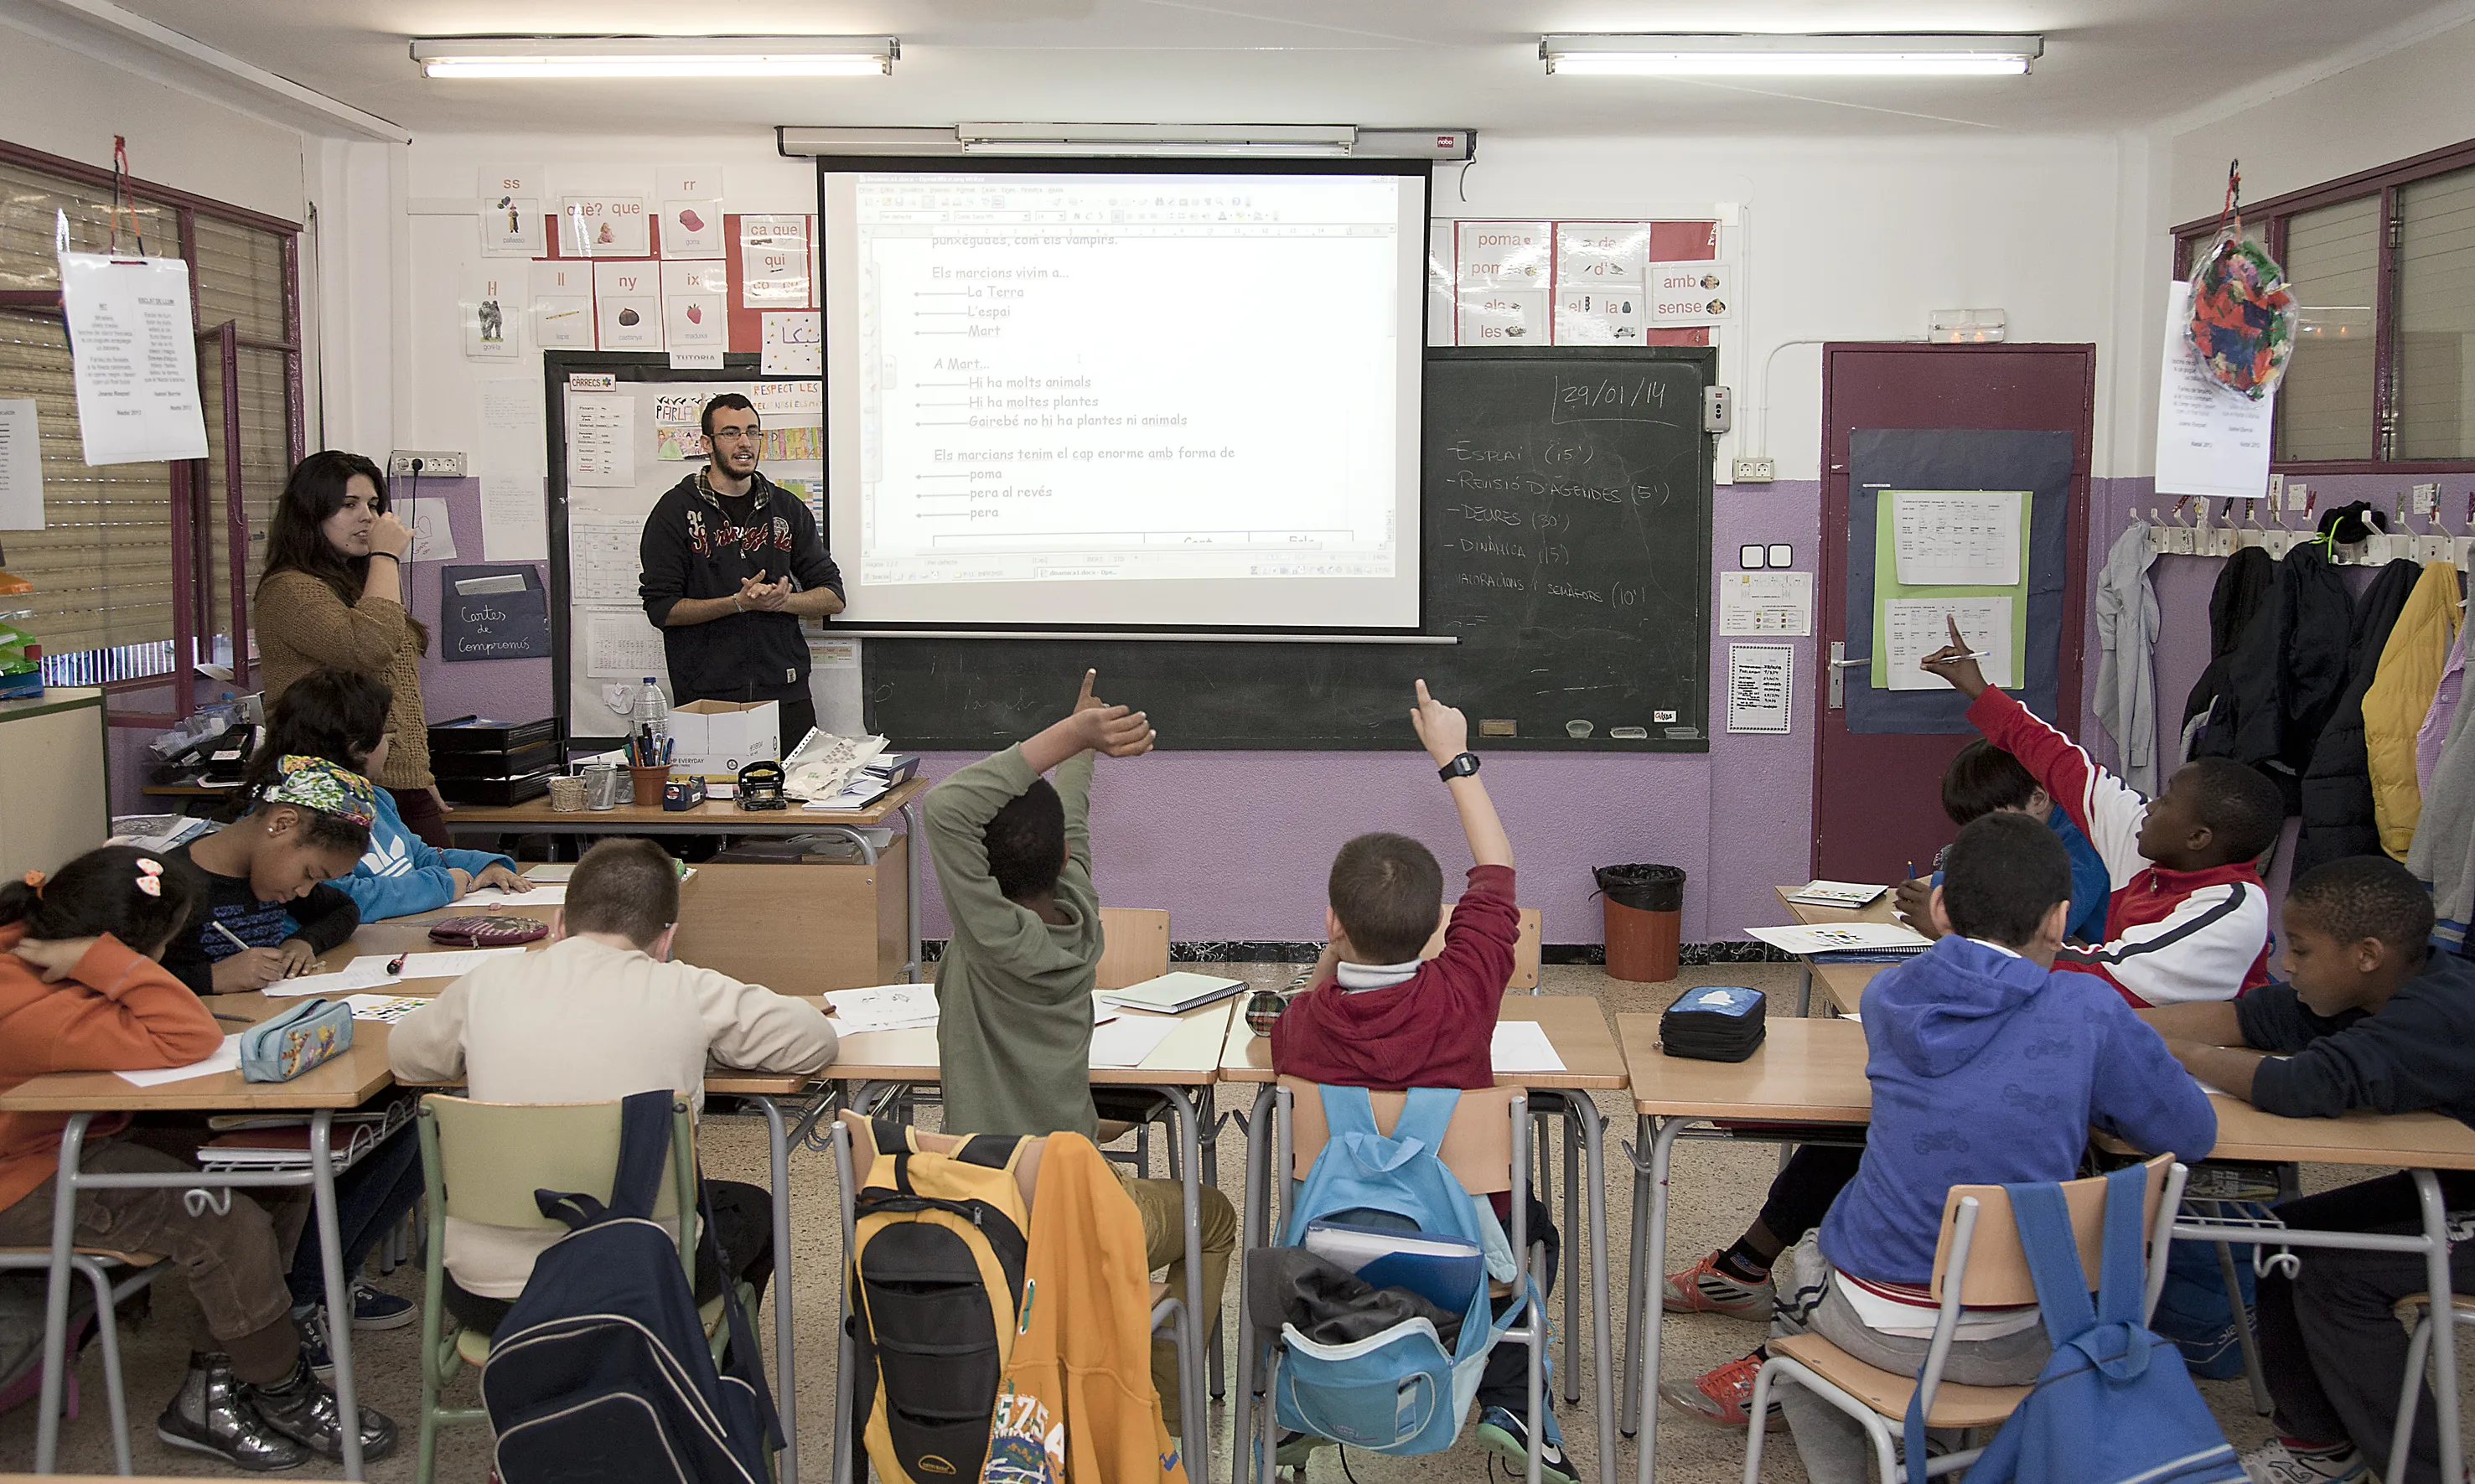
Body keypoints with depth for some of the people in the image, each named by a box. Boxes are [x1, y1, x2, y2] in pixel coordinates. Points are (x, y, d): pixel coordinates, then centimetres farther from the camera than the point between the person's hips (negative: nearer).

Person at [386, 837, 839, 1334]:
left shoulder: (489, 983, -1)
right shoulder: (687, 993, -7)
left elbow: (404, 1052, 19)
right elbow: (815, 1037, 5)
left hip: (487, 1297, 2)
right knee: (754, 1210, 31)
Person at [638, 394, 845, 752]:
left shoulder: (787, 508, 12)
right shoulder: (676, 510, 1)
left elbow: (833, 597, 10)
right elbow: (661, 608, -6)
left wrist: (780, 601, -10)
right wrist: (740, 603, -16)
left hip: (786, 695, 3)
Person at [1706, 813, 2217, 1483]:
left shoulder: (1889, 995, -2)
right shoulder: (2087, 1013, -12)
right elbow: (2194, 1134, 1)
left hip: (1874, 1321, 1)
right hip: (2015, 1344, -1)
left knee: (1805, 1258, 36)